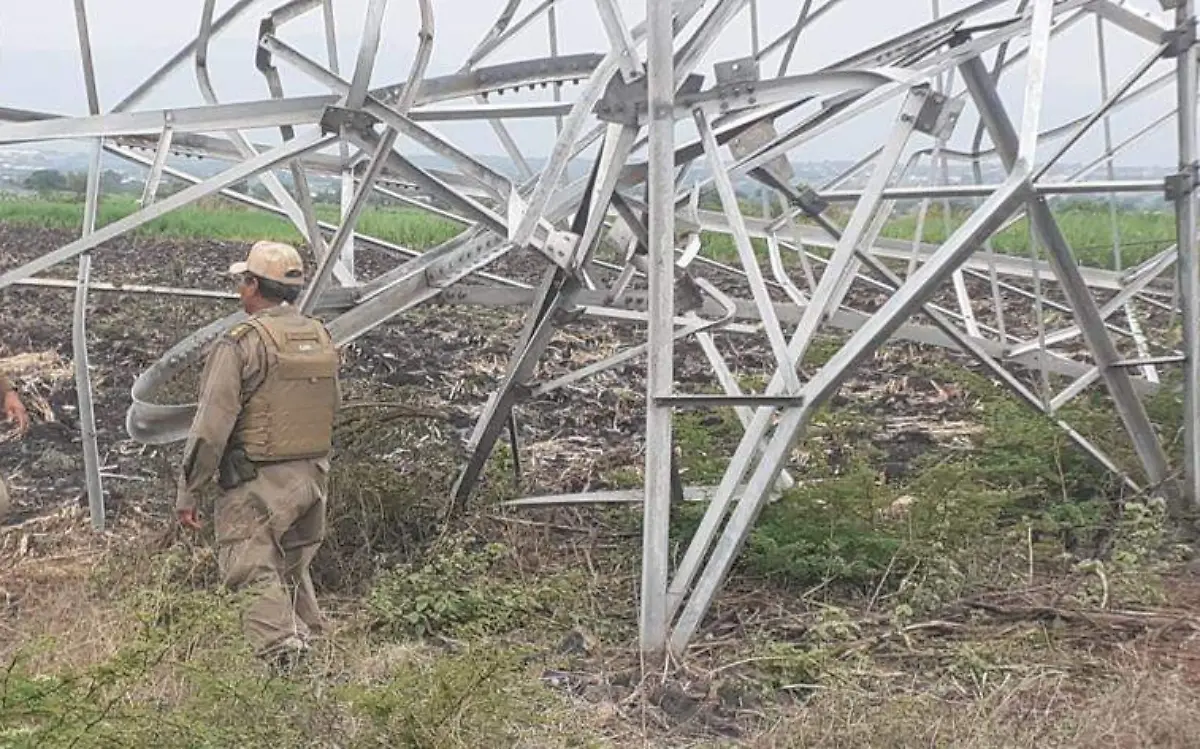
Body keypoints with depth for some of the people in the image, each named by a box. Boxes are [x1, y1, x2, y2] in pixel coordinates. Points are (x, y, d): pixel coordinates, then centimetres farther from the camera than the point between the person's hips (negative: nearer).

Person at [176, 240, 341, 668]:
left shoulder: (241, 343, -14)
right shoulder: (322, 339, 7)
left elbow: (211, 425, -15)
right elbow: (333, 408, 15)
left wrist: (187, 492, -8)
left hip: (257, 485, -7)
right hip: (313, 478, 7)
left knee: (254, 576, -3)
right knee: (293, 572, 20)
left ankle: (282, 659, -14)